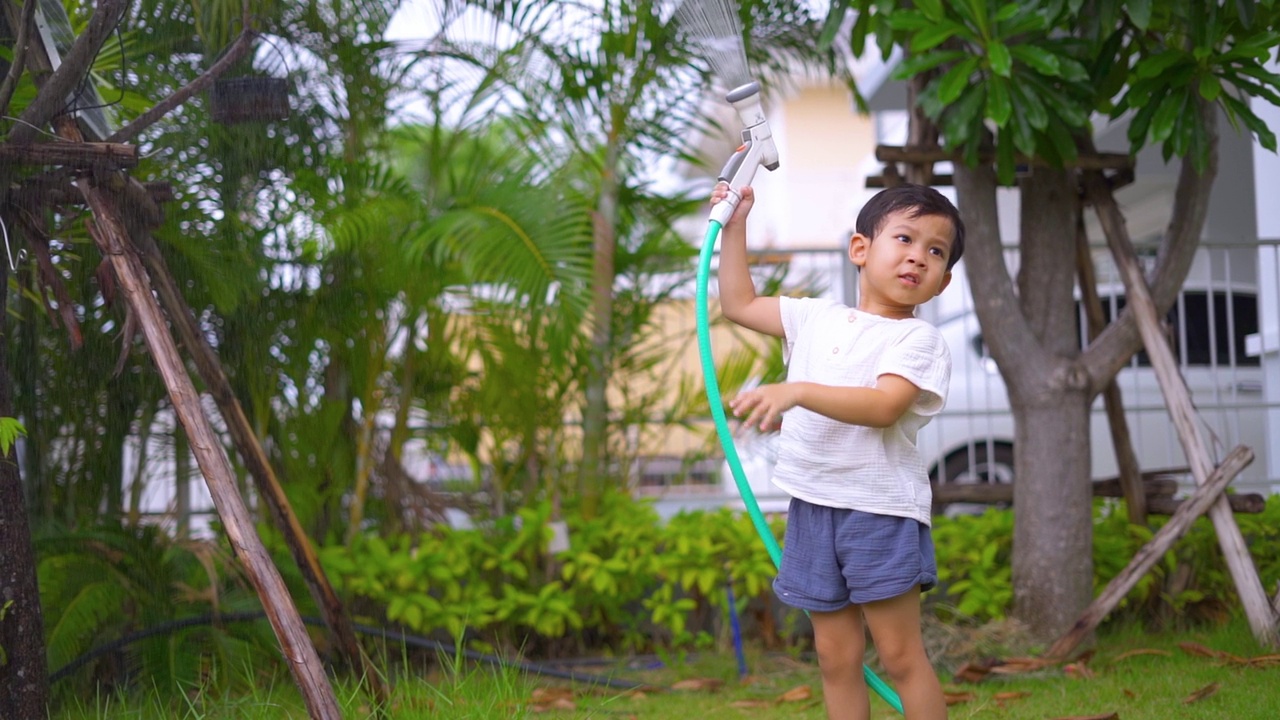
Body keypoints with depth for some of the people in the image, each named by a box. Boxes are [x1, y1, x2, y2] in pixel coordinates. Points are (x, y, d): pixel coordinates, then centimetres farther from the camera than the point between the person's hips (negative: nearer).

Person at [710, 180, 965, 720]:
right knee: (836, 656, 10)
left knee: (901, 655, -3)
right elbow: (739, 304, 24)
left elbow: (883, 407, -24)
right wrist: (734, 227, 21)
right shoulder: (816, 317, 12)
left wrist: (798, 391, -34)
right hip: (813, 508, 6)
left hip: (880, 511, -6)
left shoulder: (917, 338, -7)